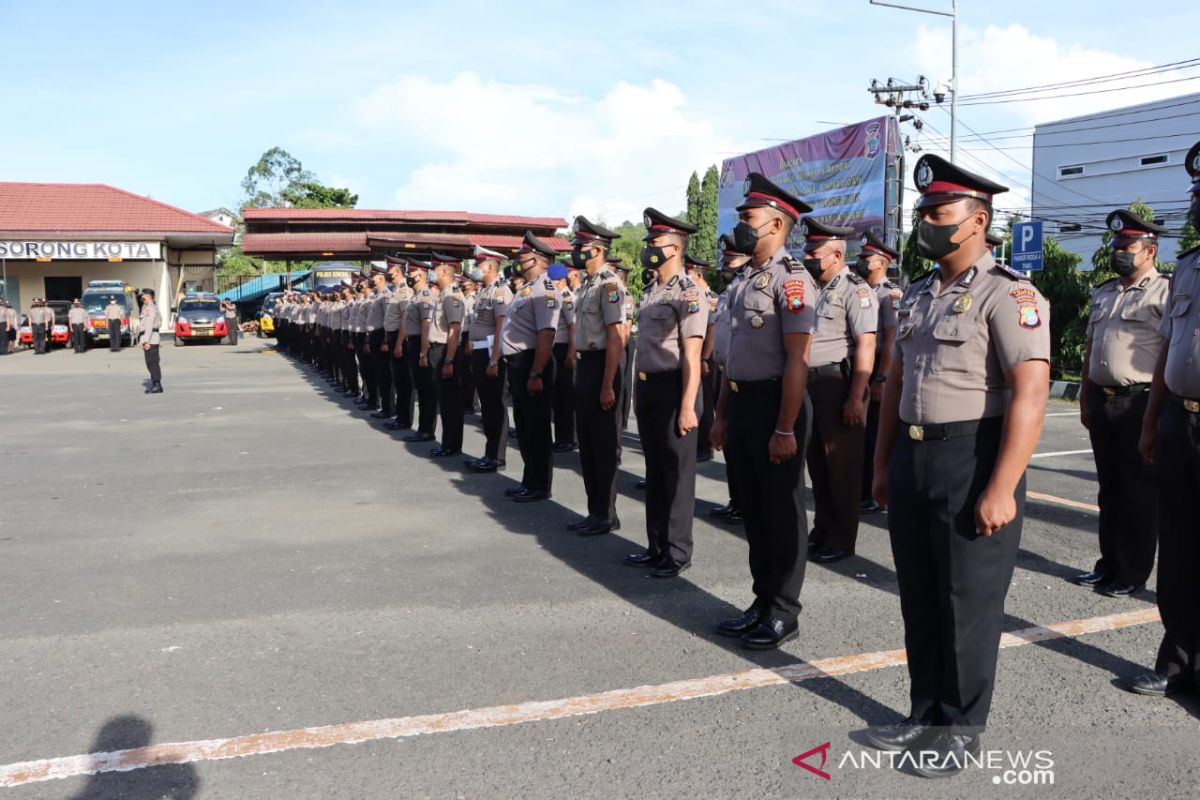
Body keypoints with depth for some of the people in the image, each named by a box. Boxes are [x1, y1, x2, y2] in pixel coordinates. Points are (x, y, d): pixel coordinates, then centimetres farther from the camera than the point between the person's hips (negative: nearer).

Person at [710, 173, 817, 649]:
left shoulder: (791, 279, -14)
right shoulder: (743, 280, 13)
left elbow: (797, 360, -19)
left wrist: (786, 429, -21)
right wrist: (722, 415, 18)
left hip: (773, 405, -9)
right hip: (741, 405, 9)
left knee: (782, 514, 4)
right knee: (752, 511, 16)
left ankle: (784, 614, 17)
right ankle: (762, 604, 29)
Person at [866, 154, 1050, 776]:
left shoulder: (1009, 295, -12)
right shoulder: (917, 296, 13)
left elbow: (1029, 394, -19)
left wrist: (1001, 488, -23)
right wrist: (883, 463, 16)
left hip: (972, 462, -7)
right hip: (913, 458, 7)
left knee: (969, 603, 6)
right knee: (919, 598, 16)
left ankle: (962, 726, 24)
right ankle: (925, 712, 32)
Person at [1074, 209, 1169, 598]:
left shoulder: (1164, 292, -8)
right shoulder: (1103, 294, 15)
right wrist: (1085, 399, 17)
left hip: (1140, 403, -7)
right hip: (1101, 401, 7)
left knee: (1139, 492, 3)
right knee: (1109, 488, 14)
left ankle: (1133, 573, 13)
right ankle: (1109, 565, 25)